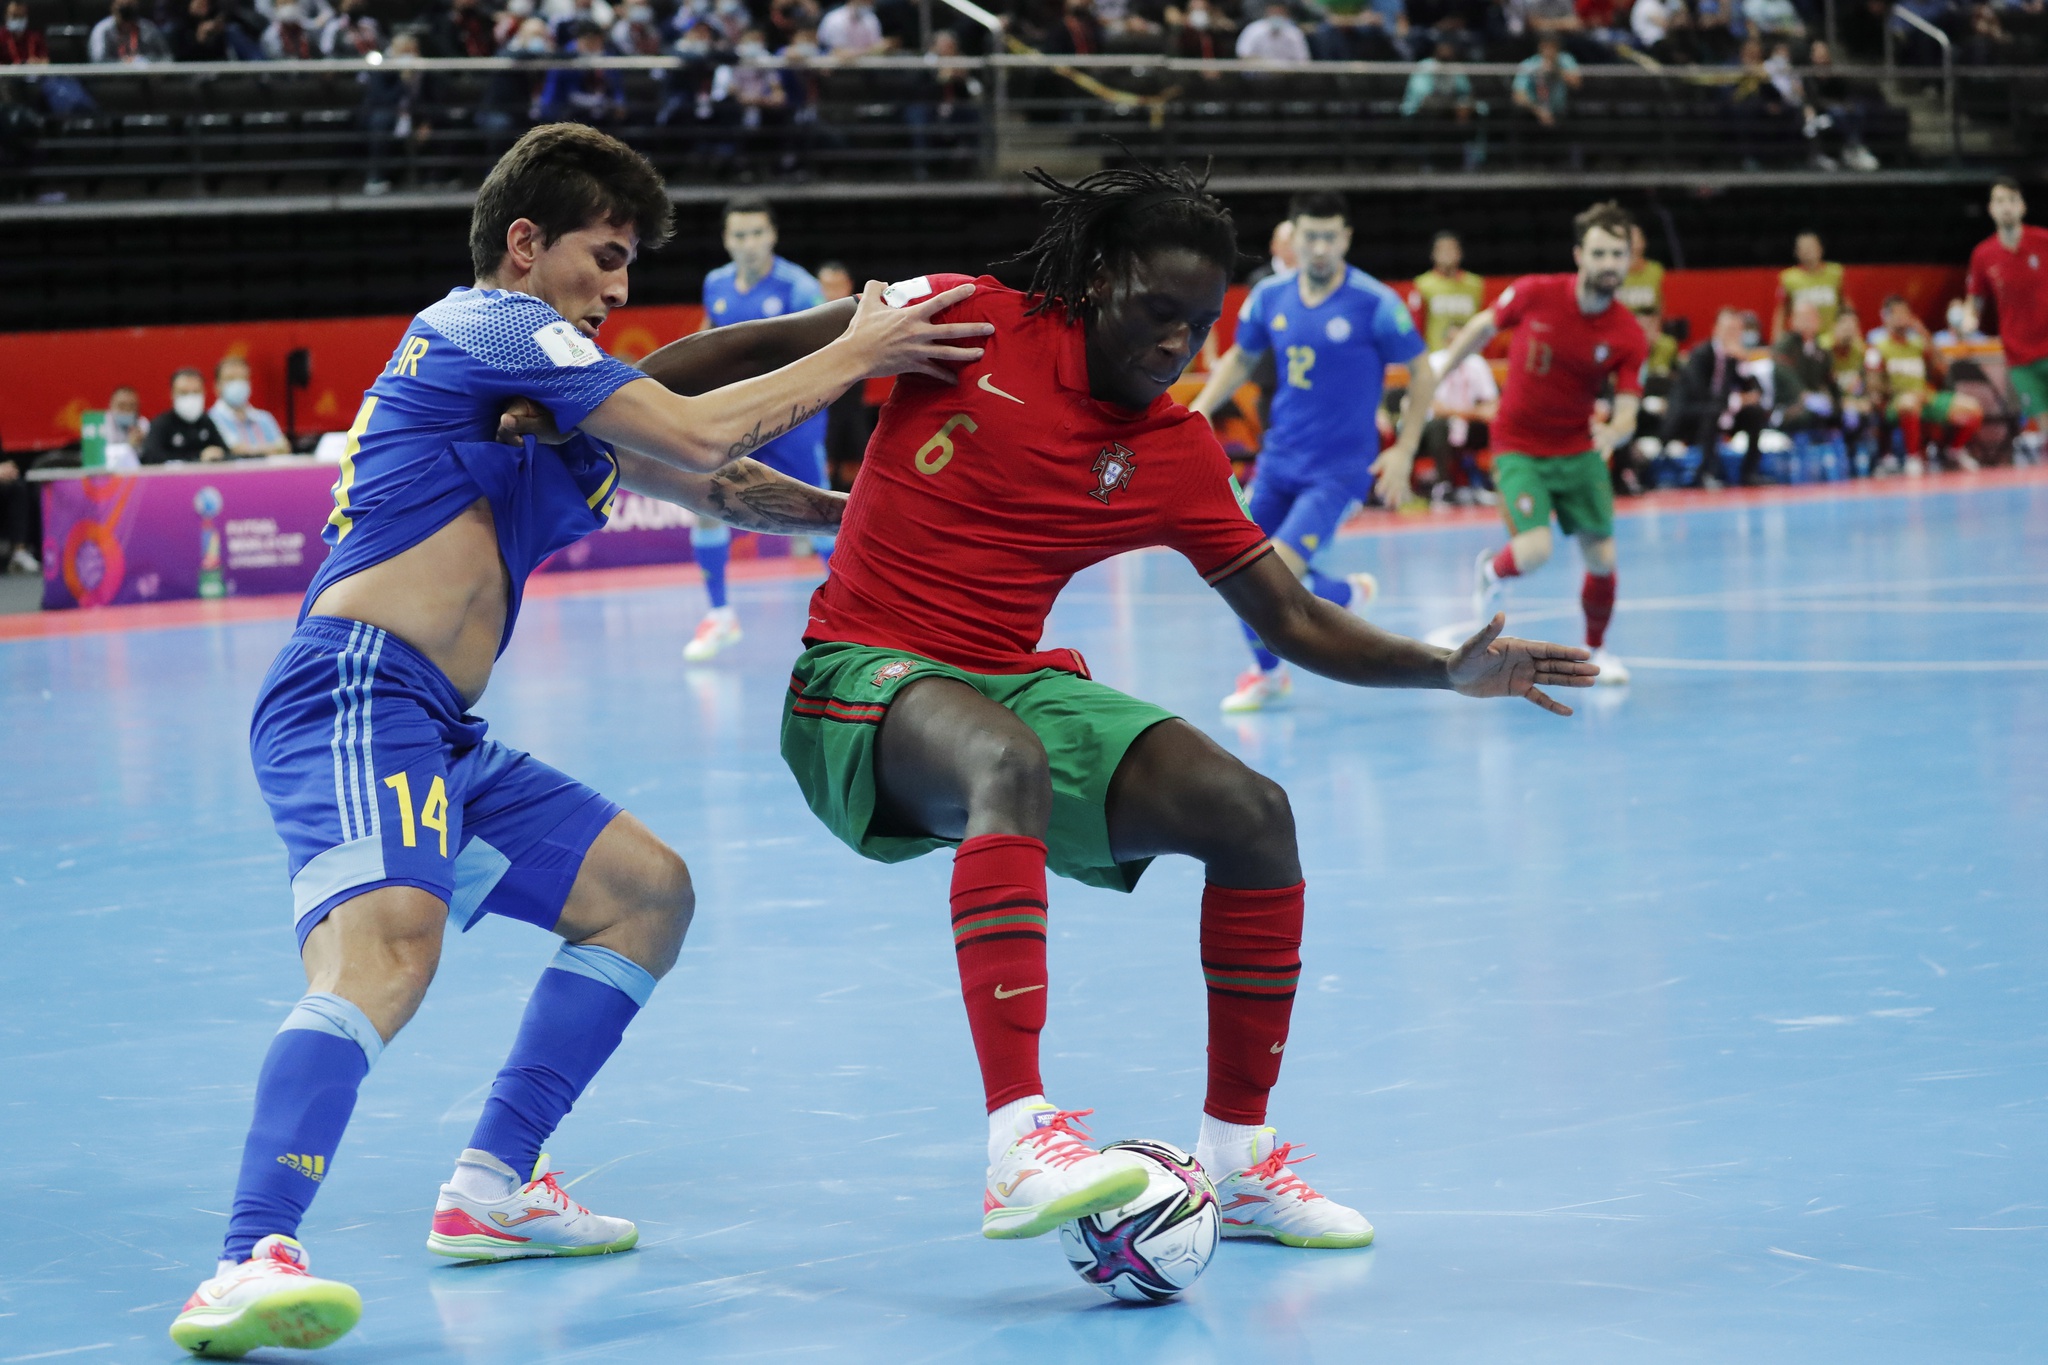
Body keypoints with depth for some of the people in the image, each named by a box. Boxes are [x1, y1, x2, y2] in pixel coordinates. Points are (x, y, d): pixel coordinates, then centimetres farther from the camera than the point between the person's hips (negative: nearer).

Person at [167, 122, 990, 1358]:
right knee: (390, 939, -34)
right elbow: (699, 437, -11)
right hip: (355, 697, -11)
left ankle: (491, 1189, 13)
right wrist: (854, 353, 1)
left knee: (647, 892, 17)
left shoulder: (538, 384, 25)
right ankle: (251, 1264, -50)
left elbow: (708, 488, 29)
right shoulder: (492, 324, -3)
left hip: (432, 735, 11)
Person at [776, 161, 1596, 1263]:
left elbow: (1296, 624, 8)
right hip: (865, 678, -5)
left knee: (1252, 815, -14)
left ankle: (1237, 1158, 0)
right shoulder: (967, 323, -4)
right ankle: (1018, 1144, -50)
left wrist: (1450, 669, -4)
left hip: (1021, 682, 5)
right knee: (1012, 764, -40)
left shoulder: (1179, 455, 6)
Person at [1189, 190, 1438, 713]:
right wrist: (1199, 411, 4)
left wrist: (1403, 452, -10)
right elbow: (1240, 358, 18)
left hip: (1339, 467, -5)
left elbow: (1422, 375, -4)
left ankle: (1351, 593, 14)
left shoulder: (1375, 303, -13)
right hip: (1279, 459, 5)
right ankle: (1267, 673, 30)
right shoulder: (1269, 297, 0)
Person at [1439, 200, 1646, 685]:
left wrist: (1613, 434, -39)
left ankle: (1596, 649, 30)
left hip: (1579, 450, 2)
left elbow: (1626, 415, -15)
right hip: (1518, 447, -2)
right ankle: (1492, 571, 18)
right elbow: (1482, 327, 3)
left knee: (1602, 558, 2)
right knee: (1536, 549, -20)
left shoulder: (1629, 338, -14)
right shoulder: (1535, 294, -16)